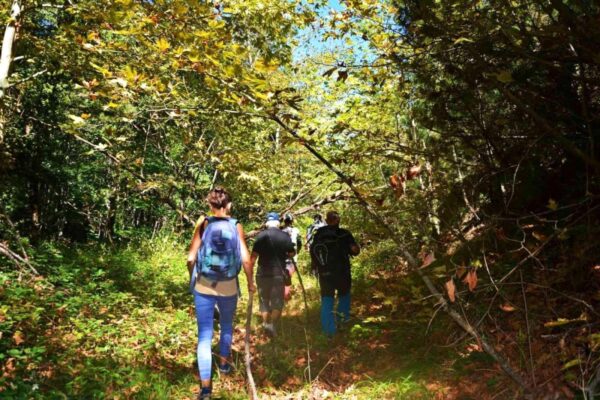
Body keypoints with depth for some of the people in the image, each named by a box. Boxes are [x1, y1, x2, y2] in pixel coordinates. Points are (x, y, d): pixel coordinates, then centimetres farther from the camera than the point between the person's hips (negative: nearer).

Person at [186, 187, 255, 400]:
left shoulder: (203, 225, -5)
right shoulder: (236, 226, -4)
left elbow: (191, 258, -4)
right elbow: (246, 259, -6)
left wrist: (193, 278, 14)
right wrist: (251, 282, 8)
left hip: (203, 286, -1)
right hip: (228, 286, 1)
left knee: (205, 334, 3)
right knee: (227, 326, 26)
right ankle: (224, 362, 44)